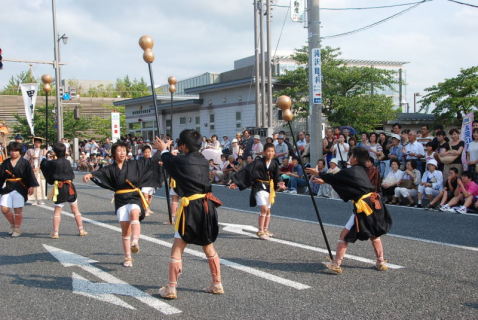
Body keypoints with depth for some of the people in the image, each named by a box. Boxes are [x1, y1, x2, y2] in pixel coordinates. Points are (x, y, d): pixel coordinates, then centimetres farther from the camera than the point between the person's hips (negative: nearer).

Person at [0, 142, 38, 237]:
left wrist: (31, 186, -15)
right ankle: (12, 225, 23)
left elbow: (30, 175, -6)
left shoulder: (25, 163, -1)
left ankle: (17, 229, 16)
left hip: (20, 189, -4)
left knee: (18, 210, -1)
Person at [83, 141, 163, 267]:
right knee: (125, 228, 2)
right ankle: (128, 258, 11)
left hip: (134, 197, -1)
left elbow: (150, 161, 7)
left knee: (134, 213, -34)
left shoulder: (134, 164, 4)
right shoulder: (111, 169, 5)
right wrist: (90, 175, -34)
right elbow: (101, 173, -13)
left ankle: (135, 242, -49)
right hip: (120, 199, 1)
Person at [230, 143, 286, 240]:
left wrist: (279, 183, -16)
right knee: (264, 209, -16)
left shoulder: (275, 163, -2)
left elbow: (277, 177, 6)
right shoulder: (258, 162, -15)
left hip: (269, 187, 5)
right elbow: (246, 171, -15)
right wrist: (236, 182, -17)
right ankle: (260, 231, -7)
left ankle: (265, 230, 28)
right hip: (259, 187, -5)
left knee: (268, 210, 13)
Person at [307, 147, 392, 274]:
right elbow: (339, 179, 27)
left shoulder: (350, 171, -7)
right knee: (374, 235, 26)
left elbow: (334, 177, 6)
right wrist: (324, 180, 33)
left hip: (363, 207, -8)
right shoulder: (361, 171, 17)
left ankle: (336, 264, 4)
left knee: (345, 235, 1)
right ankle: (381, 262, 31)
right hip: (375, 205, 8)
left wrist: (318, 173, 20)